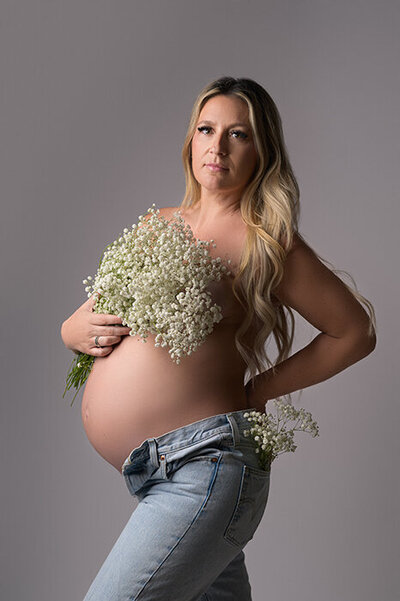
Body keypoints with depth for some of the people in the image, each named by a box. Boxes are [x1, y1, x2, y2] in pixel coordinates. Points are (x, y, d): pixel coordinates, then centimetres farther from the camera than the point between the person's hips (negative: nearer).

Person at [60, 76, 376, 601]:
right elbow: (75, 325, 20)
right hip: (147, 476, 7)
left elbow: (355, 331, -1)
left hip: (202, 468, -7)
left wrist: (257, 391, -2)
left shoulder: (264, 242, -4)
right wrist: (80, 330, -3)